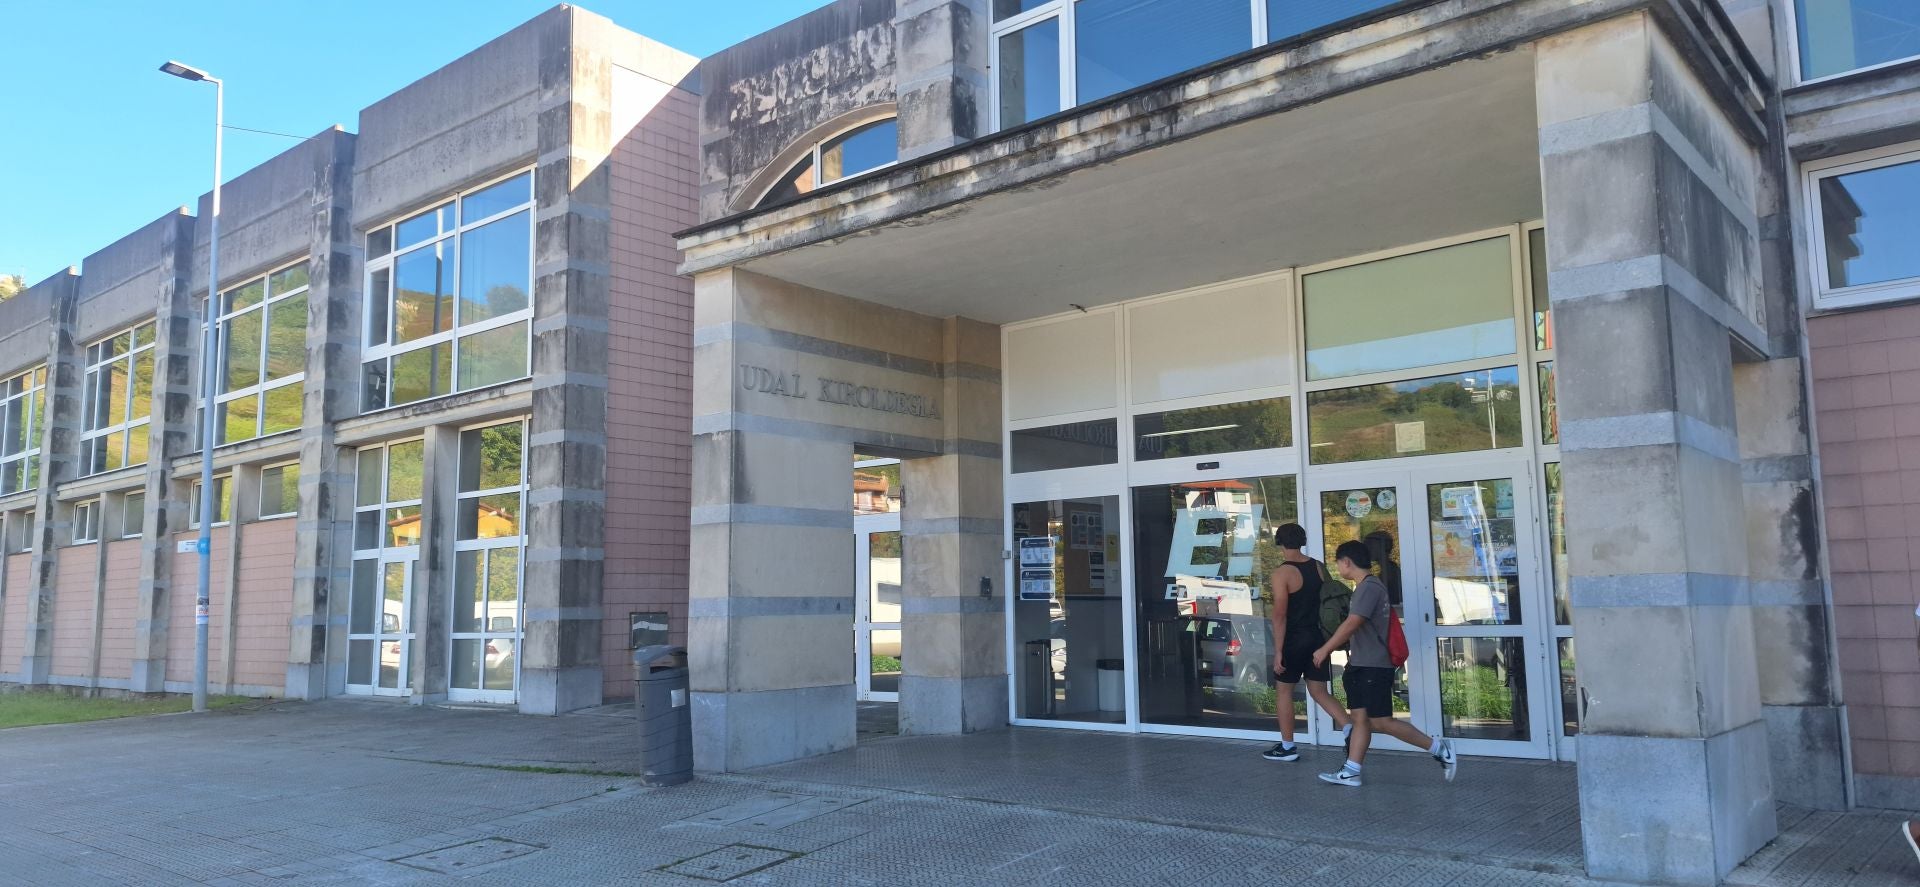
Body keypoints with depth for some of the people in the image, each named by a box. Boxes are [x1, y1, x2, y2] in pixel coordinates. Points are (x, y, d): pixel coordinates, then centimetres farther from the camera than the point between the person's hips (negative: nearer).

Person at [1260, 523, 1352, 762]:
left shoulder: (1282, 573, -14)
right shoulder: (1318, 567, 4)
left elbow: (1280, 615, -17)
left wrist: (1278, 650, -14)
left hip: (1294, 639, -6)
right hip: (1317, 637, 6)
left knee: (1284, 690, 9)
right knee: (1319, 691, 12)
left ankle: (1287, 747, 15)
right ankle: (1349, 727, -7)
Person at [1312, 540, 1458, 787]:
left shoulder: (1369, 587, -17)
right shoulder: (1367, 586, 15)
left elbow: (1352, 624, -22)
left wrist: (1325, 649, -16)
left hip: (1374, 667, -10)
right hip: (1362, 665, 10)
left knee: (1381, 721, -7)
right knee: (1361, 718, 6)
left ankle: (1440, 749, 2)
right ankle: (1351, 772, 6)